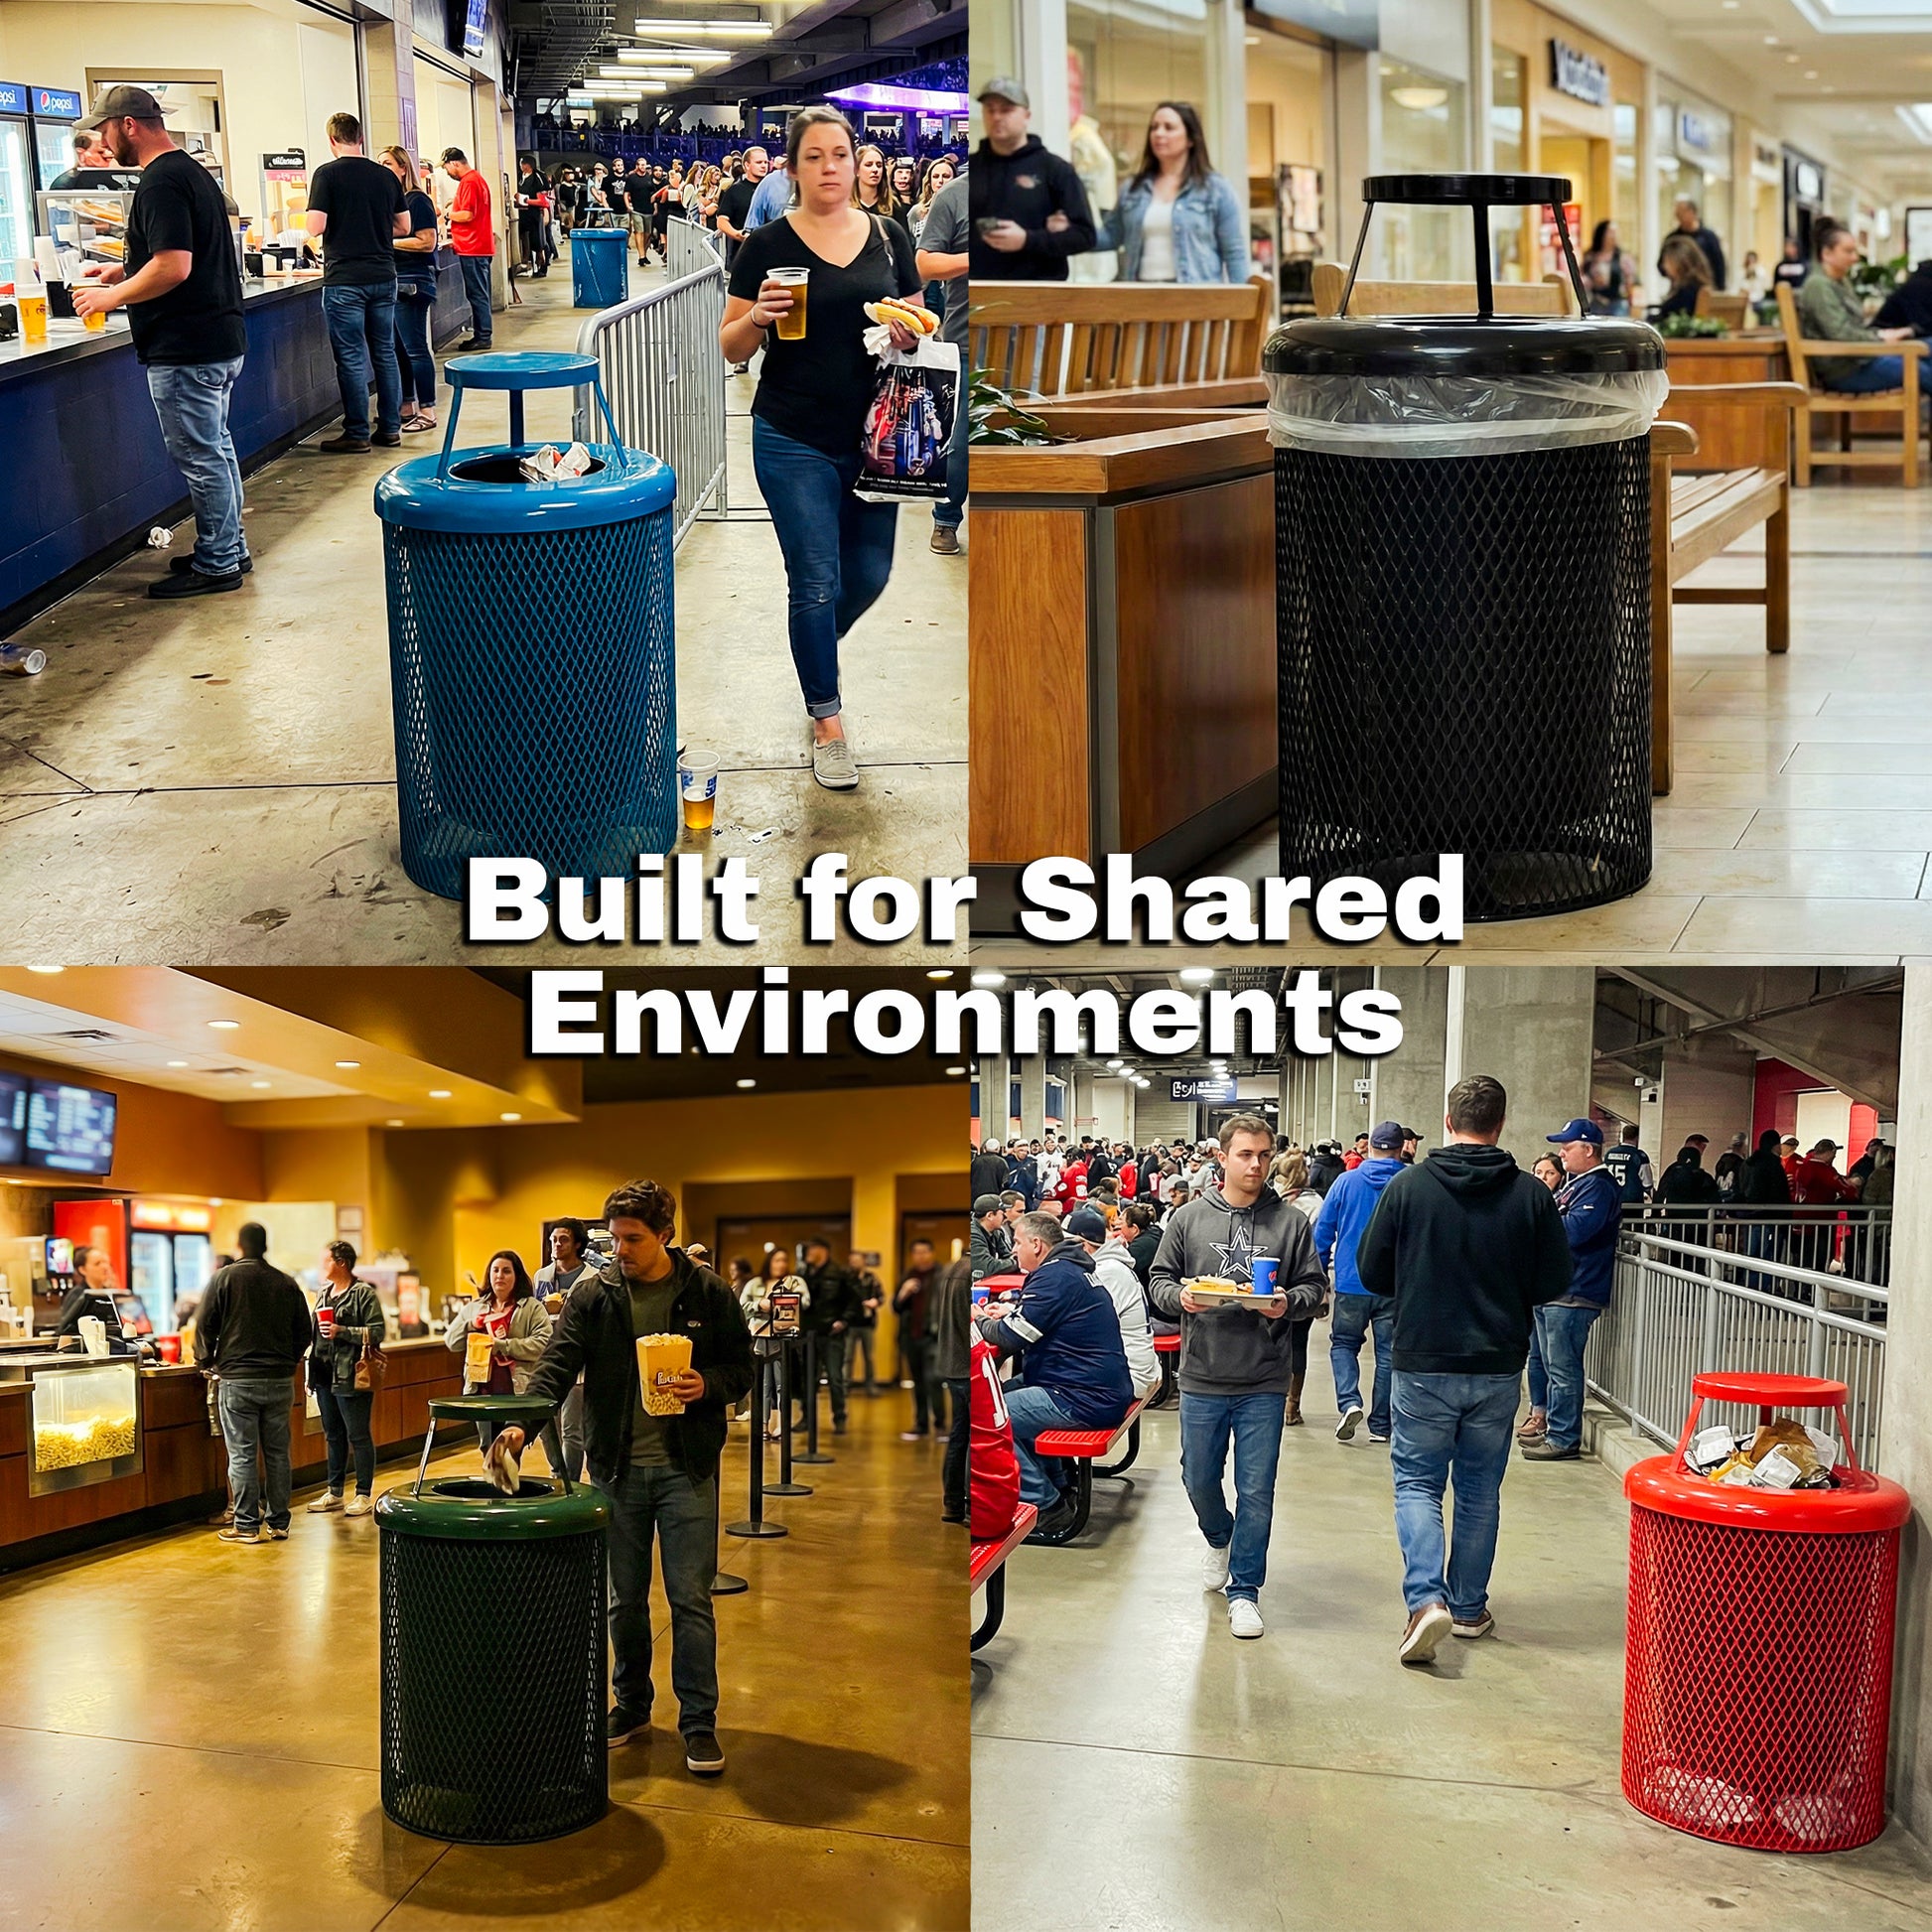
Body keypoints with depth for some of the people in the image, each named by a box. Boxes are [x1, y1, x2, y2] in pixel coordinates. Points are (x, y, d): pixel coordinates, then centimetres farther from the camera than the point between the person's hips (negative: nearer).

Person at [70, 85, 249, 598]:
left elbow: (174, 266, -26)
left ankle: (217, 566, 5)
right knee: (216, 450, 18)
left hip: (185, 350, -10)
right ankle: (229, 550, 27)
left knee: (200, 459, -2)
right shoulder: (192, 171, 15)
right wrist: (125, 271, 20)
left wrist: (110, 297, -15)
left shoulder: (160, 182, -17)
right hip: (219, 339, 10)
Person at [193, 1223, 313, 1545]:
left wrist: (205, 1362, 12)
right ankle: (277, 1523, 13)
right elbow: (304, 1331, 12)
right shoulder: (286, 1284, 6)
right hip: (280, 1380, 4)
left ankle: (247, 1525, 0)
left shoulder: (224, 1278, -5)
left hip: (238, 1378, -4)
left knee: (242, 1454, 0)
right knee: (277, 1453, 9)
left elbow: (205, 1324, -4)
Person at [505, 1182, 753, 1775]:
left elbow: (741, 1368, 5)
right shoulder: (593, 1294, -1)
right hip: (617, 1468, 2)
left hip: (686, 1468, -2)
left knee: (691, 1598, -1)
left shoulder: (707, 1293, -3)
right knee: (624, 1599, 13)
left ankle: (699, 1722, 8)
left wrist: (707, 1386, -17)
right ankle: (630, 1704, 29)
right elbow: (558, 1362, -11)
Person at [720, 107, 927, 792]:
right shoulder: (769, 244, -4)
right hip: (795, 441, -3)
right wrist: (757, 317, -22)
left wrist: (910, 332, -11)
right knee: (817, 582, -1)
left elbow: (918, 325, 12)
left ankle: (815, 650, 43)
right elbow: (732, 347, -1)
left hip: (871, 437, 4)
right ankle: (827, 721, 14)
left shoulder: (888, 237, 5)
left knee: (870, 572, 11)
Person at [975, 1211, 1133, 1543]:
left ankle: (1047, 1507, -5)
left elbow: (1009, 1338, -15)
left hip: (1085, 1401, -11)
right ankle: (1055, 1486, 20)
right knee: (1008, 1391, 20)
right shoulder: (1073, 1270, 15)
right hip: (1104, 1389, 11)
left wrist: (981, 1320, 4)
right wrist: (1010, 1314, 14)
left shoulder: (1054, 1276, -16)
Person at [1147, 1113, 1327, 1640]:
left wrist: (1288, 1303, -16)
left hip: (1264, 1382, -1)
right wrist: (1179, 1297, -15)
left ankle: (1243, 1588, 16)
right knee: (1199, 1479, 14)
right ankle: (1219, 1539, 45)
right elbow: (1159, 1279, 6)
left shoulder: (1291, 1222, -1)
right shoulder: (1189, 1218, 0)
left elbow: (1315, 1286, 4)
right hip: (1202, 1377, 1)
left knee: (1257, 1489, 2)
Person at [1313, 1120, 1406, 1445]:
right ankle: (1380, 1425, 12)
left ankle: (1349, 1402, -8)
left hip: (1352, 1283, 0)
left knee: (1343, 1343, 15)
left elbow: (1322, 1231, 0)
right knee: (1389, 1354, 9)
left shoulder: (1347, 1181, -3)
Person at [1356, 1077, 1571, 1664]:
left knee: (1417, 1482, 7)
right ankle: (1469, 1607, 22)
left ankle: (1426, 1596, -11)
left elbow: (1372, 1271, -1)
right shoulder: (1531, 1195, -6)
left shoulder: (1408, 1186, -9)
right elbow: (1554, 1281, 0)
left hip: (1423, 1362, -2)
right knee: (1480, 1489, 15)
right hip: (1498, 1367, 2)